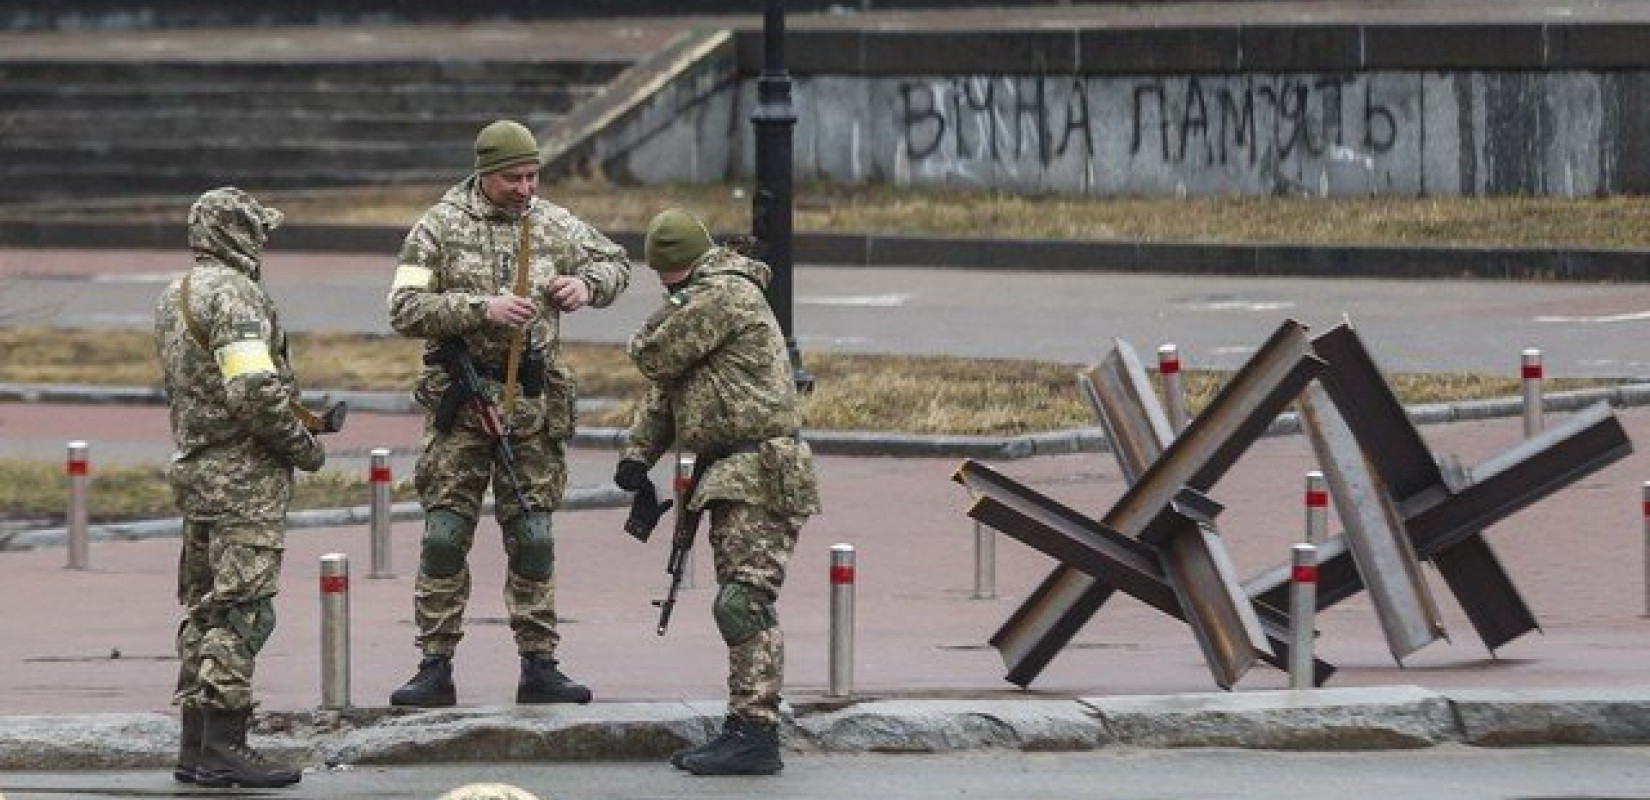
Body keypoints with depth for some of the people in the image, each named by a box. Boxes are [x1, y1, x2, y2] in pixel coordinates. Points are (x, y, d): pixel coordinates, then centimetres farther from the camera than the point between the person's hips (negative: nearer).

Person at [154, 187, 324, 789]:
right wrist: (305, 448, -10)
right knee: (241, 610, -9)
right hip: (244, 474, -10)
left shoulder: (173, 298, 14)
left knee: (203, 609, 13)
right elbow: (254, 392, -24)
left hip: (194, 467, 10)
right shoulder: (233, 295, -16)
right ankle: (223, 748, -13)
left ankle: (195, 748, 15)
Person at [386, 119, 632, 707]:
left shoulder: (555, 224, 6)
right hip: (461, 400, -3)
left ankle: (539, 666, 12)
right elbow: (404, 310, -11)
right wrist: (482, 309, -21)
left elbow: (615, 262, 20)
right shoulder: (441, 226, -4)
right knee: (445, 536, -5)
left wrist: (588, 285, -3)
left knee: (532, 537, 6)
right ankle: (436, 669, -1)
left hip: (533, 400, 3)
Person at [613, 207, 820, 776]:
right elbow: (664, 389, 24)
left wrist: (677, 307, 7)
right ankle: (746, 730, 14)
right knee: (740, 606, 11)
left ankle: (755, 734, -17)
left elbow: (654, 357, -12)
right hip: (731, 474, 11)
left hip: (759, 471, -11)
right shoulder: (702, 300, 21)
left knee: (743, 603, -15)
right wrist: (638, 451, 11)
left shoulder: (725, 294, -11)